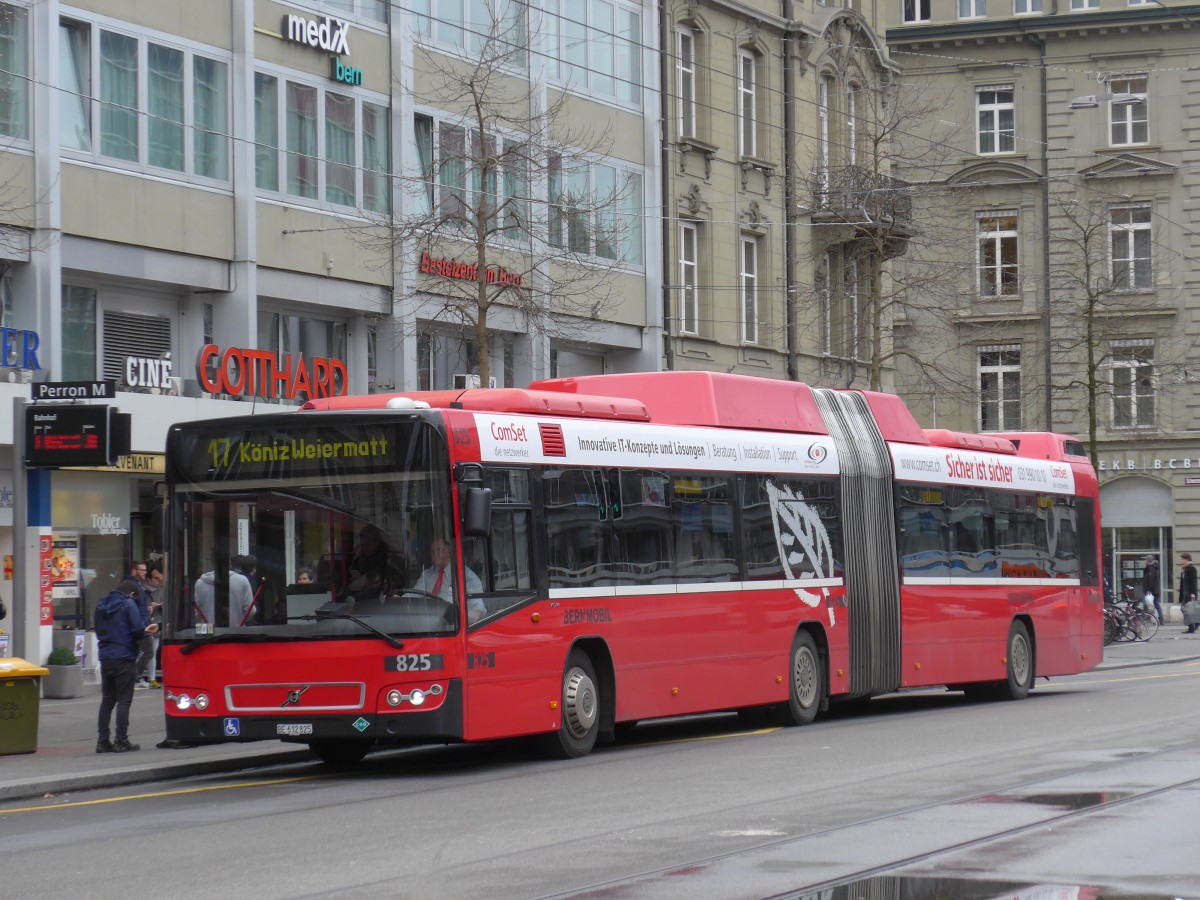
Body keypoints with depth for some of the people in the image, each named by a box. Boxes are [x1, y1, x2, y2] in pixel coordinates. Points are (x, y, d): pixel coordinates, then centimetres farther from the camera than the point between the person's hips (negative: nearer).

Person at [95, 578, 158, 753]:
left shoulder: (101, 606, 12)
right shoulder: (128, 604, -9)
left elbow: (98, 630, 17)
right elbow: (138, 629, -16)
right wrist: (145, 630, 8)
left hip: (105, 658, 6)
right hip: (124, 658, -6)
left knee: (107, 700, 12)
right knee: (124, 700, 0)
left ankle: (102, 741, 9)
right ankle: (121, 741, -3)